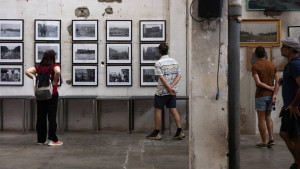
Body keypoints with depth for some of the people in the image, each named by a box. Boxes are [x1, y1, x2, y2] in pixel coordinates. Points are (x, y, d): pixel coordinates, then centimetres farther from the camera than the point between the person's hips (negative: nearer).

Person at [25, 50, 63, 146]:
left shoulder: (39, 67, 6)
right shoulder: (54, 66, -8)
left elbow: (27, 71, -4)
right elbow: (58, 71, -30)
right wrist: (54, 82, -17)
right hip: (52, 94, -4)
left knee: (40, 117, 10)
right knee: (52, 117, 0)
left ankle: (41, 139, 15)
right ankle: (52, 139, 0)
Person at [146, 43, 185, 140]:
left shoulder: (158, 63, -11)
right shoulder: (174, 61, 7)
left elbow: (162, 78, -18)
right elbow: (179, 75, 1)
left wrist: (169, 88, -15)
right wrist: (172, 86, -9)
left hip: (162, 91, -5)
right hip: (172, 91, 5)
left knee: (158, 110, 4)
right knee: (173, 110, 9)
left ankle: (157, 133, 9)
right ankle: (180, 131, 7)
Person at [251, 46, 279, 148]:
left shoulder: (255, 66, -8)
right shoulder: (272, 65, 7)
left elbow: (258, 83, -19)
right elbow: (277, 81, -1)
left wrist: (270, 88, -8)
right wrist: (274, 95, -7)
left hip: (261, 95, -5)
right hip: (270, 95, 5)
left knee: (261, 119, 2)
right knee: (268, 117, 17)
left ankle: (264, 142, 5)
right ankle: (271, 139, 7)